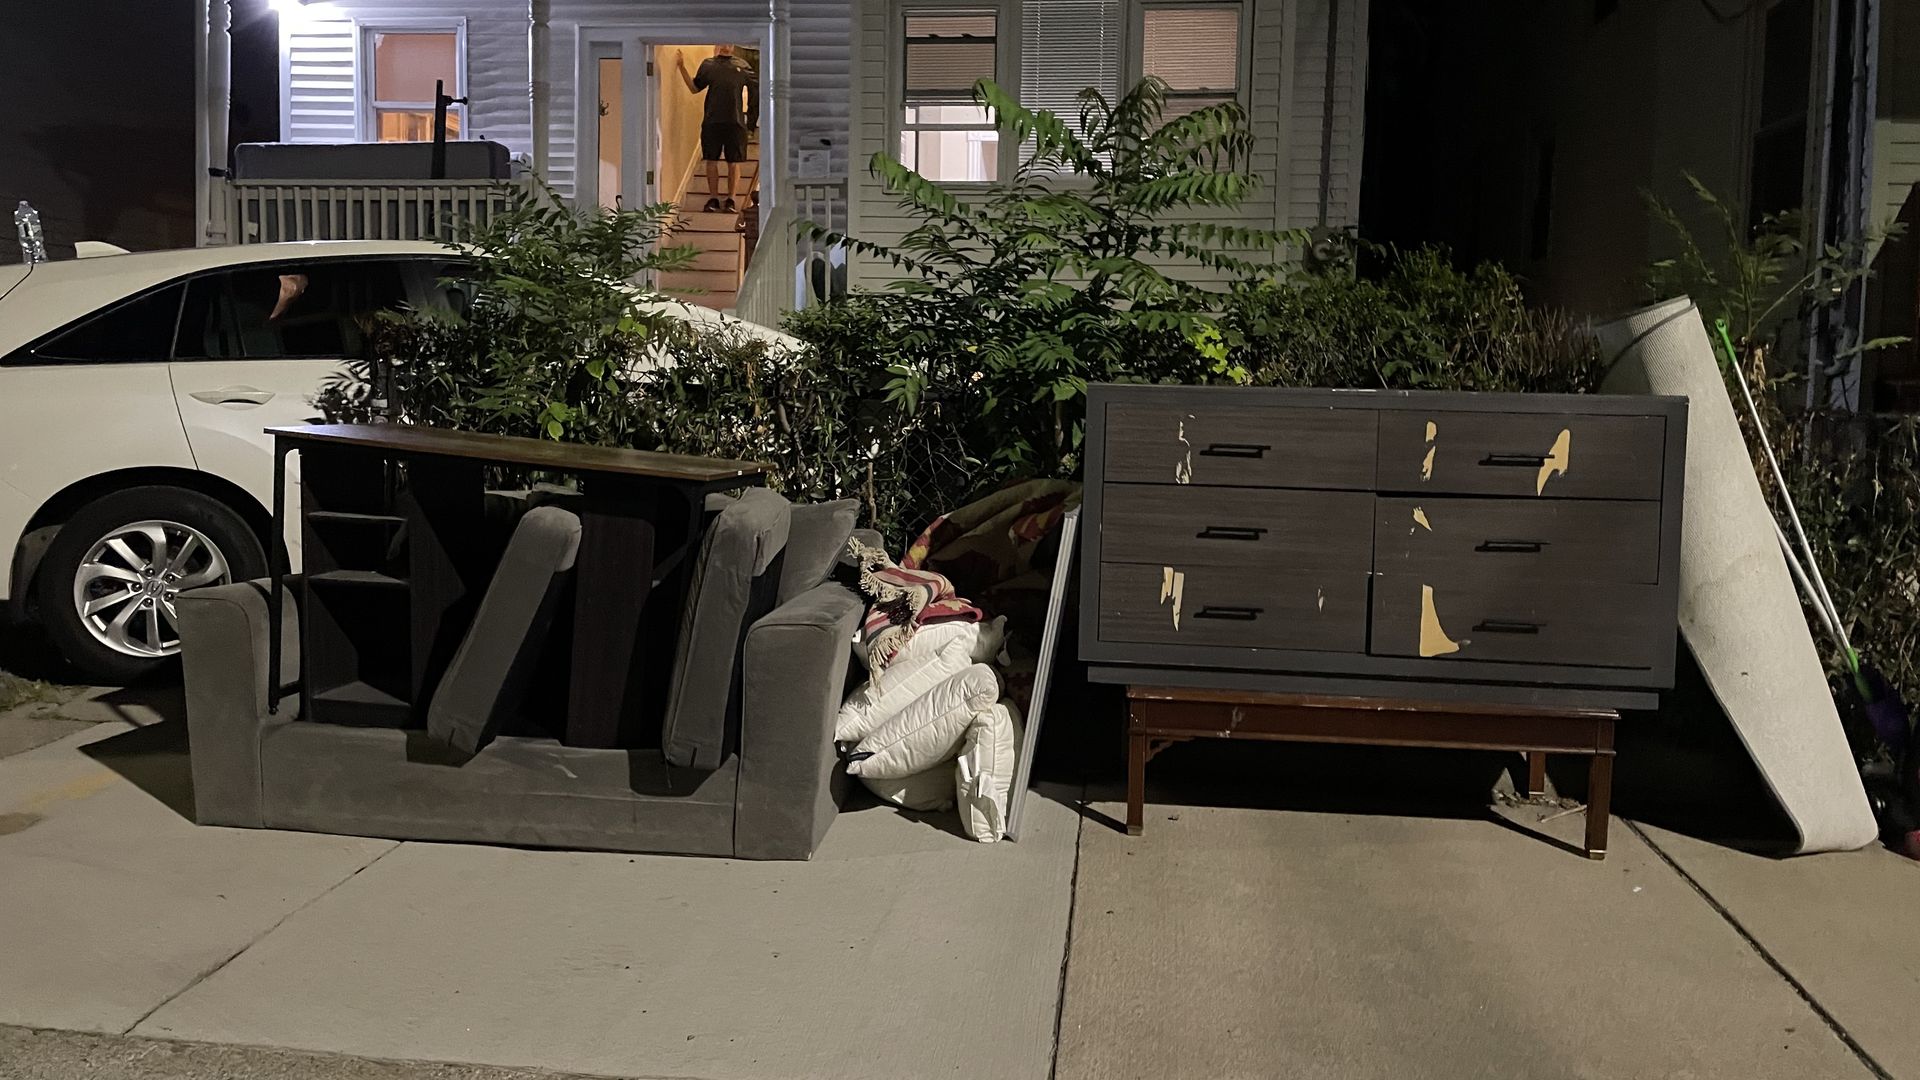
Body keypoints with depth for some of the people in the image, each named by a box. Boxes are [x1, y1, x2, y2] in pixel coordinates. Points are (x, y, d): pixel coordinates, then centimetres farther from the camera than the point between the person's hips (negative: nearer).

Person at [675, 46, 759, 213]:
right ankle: (713, 198, 14)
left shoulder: (742, 65, 7)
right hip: (712, 122, 1)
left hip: (736, 122, 0)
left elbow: (756, 87, 8)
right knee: (712, 161, 4)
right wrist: (682, 67, 2)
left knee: (734, 163, 3)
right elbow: (694, 87, 10)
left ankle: (731, 199, 12)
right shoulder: (708, 64, 9)